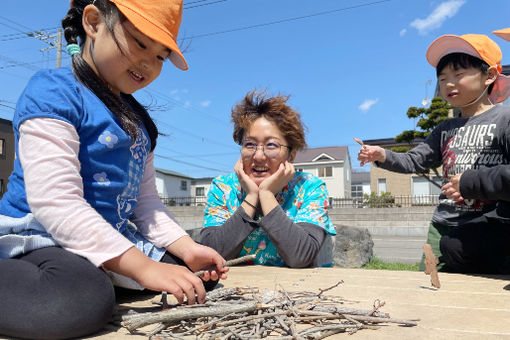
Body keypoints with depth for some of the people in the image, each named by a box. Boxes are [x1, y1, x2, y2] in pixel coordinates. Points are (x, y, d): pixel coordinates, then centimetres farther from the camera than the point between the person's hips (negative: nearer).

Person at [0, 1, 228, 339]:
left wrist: (186, 248, -4)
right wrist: (143, 267, -27)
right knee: (84, 299, -38)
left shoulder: (138, 120, 13)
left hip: (113, 239, 8)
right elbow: (56, 202, -24)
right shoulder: (53, 92, -13)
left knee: (190, 272, 5)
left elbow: (145, 198, 12)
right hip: (39, 236, -8)